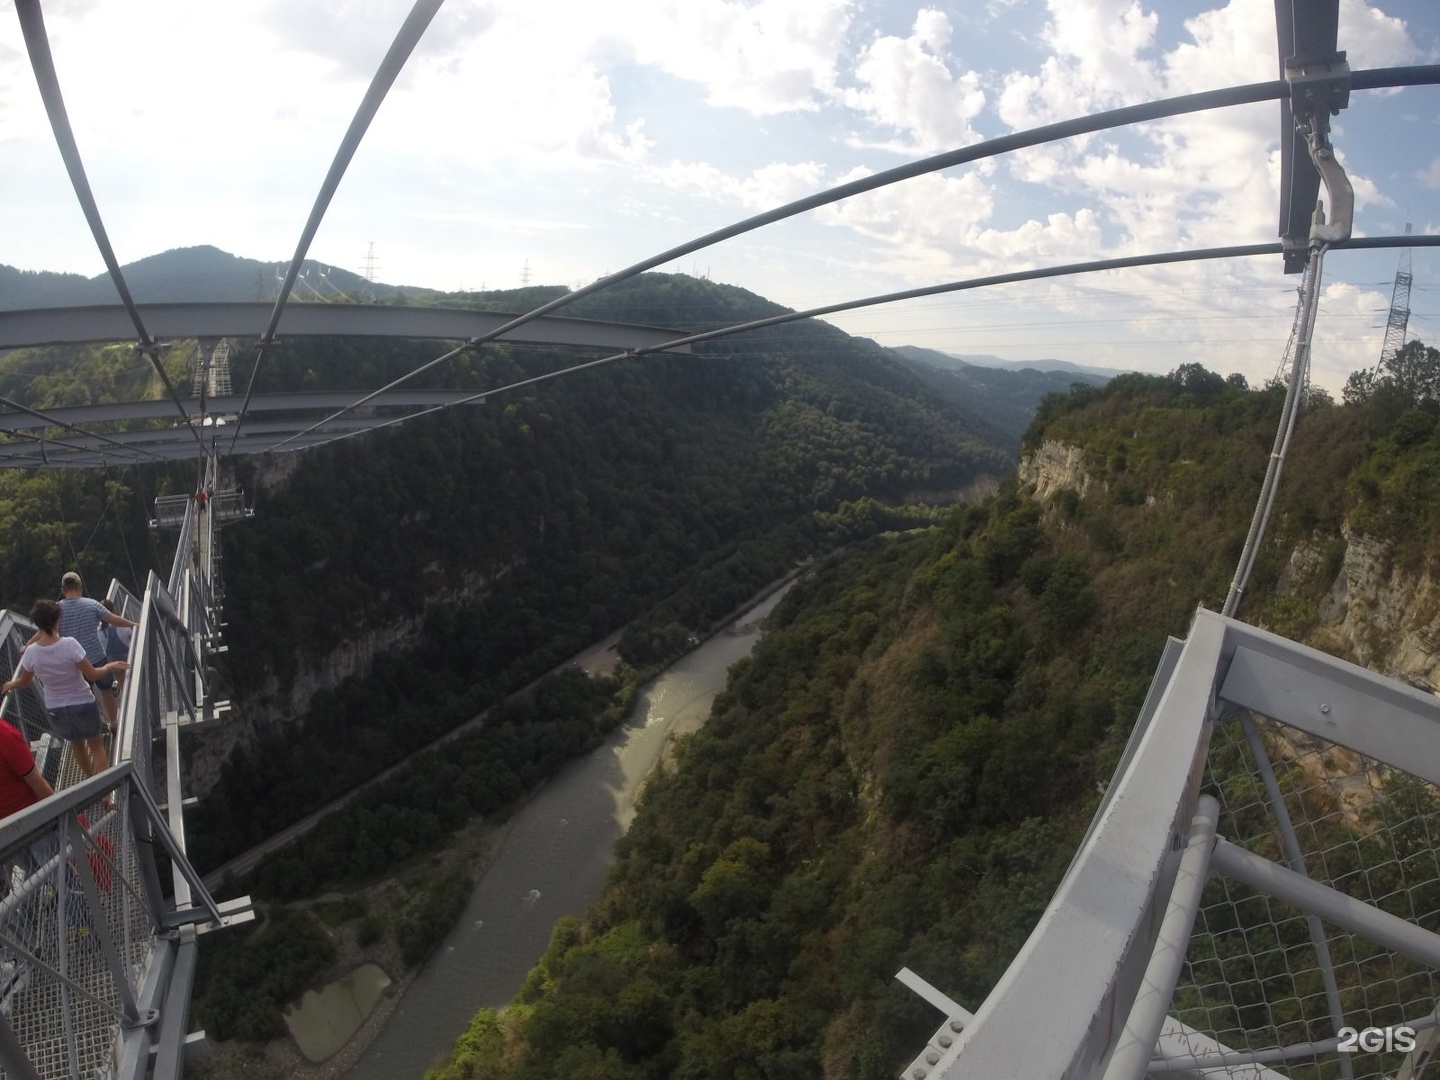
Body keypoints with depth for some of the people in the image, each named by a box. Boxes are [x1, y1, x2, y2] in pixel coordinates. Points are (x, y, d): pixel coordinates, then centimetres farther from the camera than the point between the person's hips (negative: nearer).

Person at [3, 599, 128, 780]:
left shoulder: (31, 652, -15)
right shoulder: (69, 644, -26)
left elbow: (23, 683, 3)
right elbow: (93, 675, -20)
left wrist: (9, 685, 24)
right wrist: (111, 666, -2)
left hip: (55, 709, 4)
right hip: (83, 704, -4)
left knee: (76, 744, 27)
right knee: (96, 745, 14)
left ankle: (92, 778, 47)